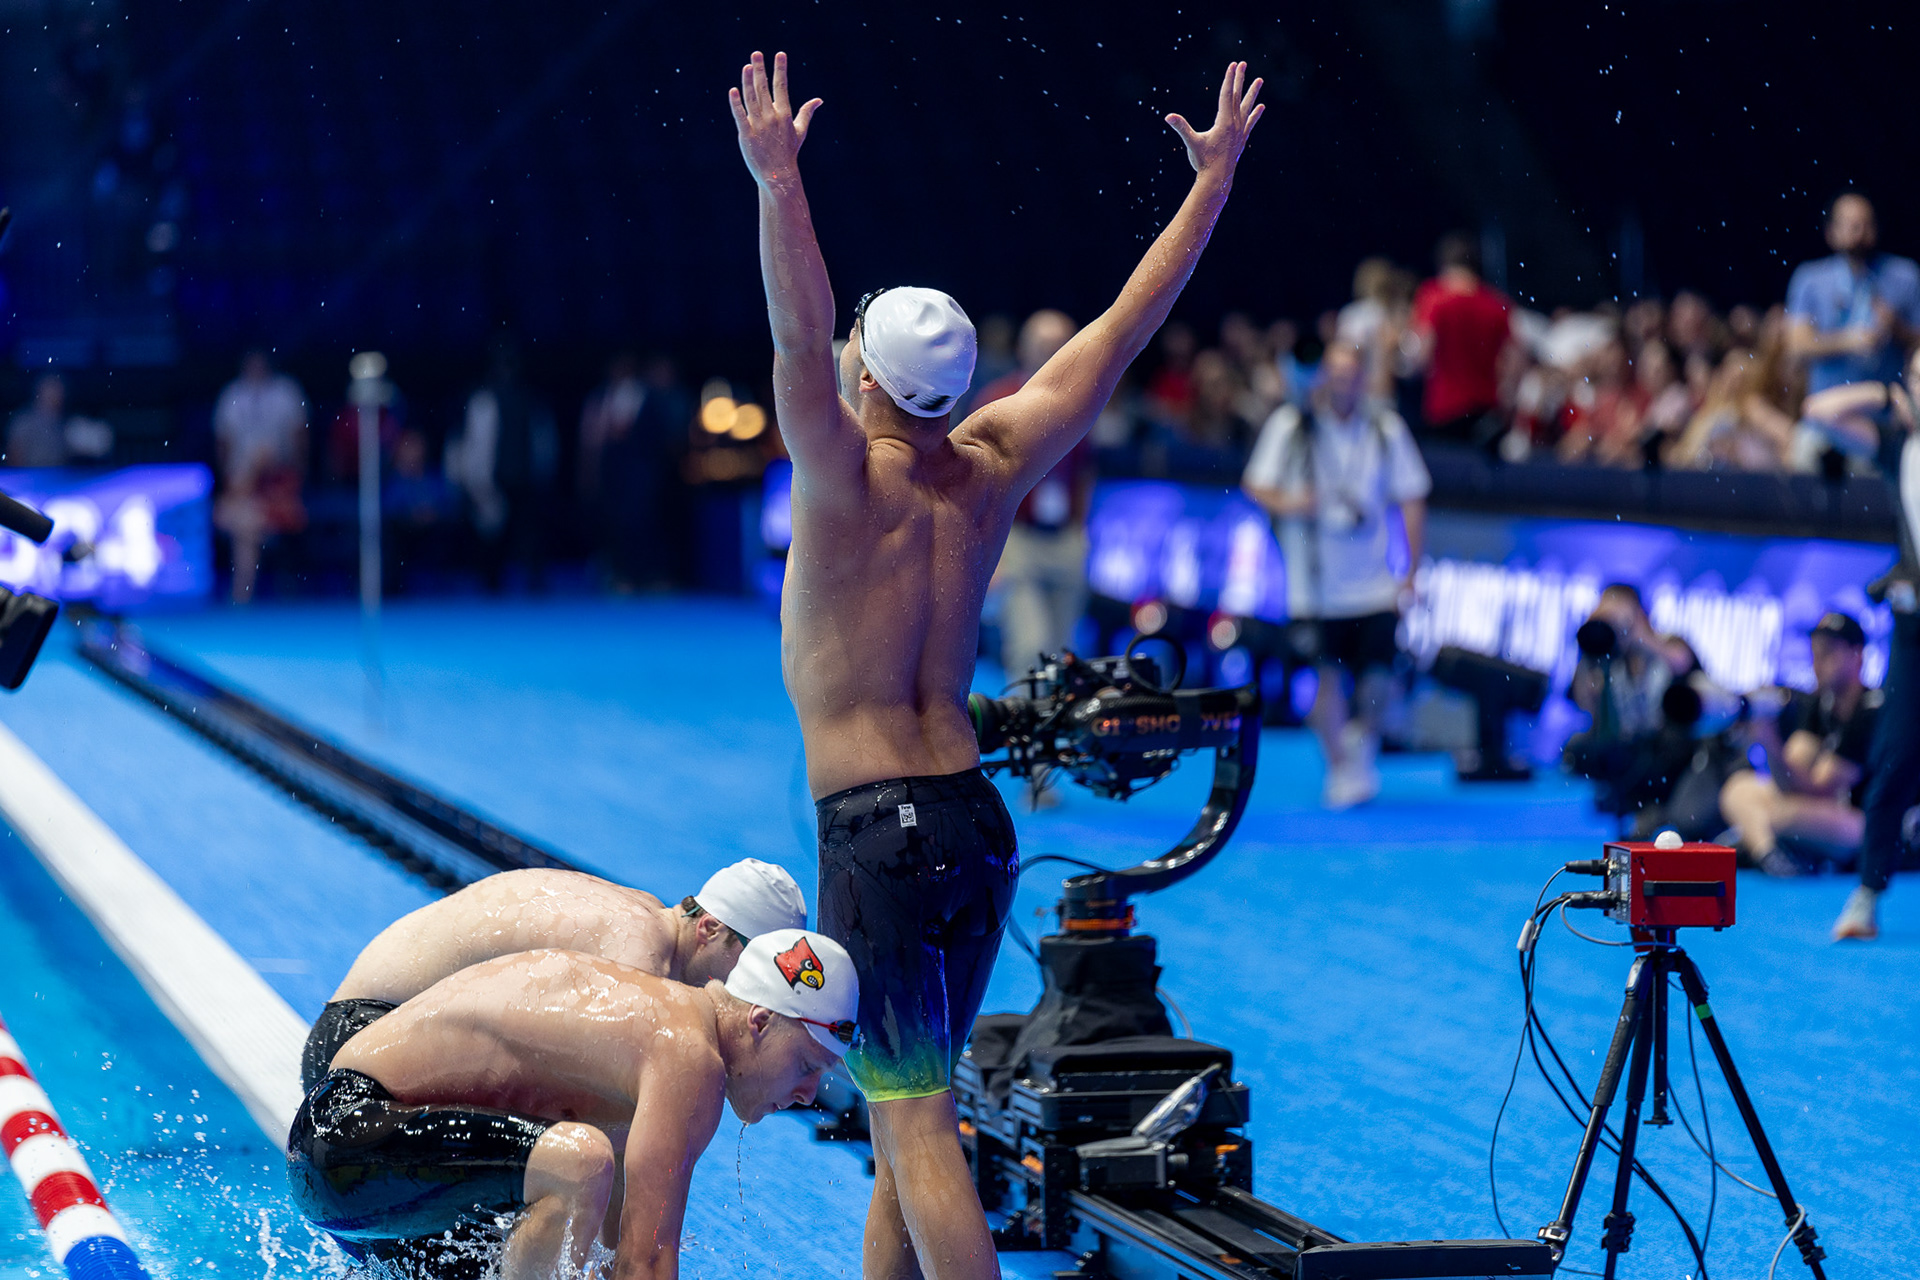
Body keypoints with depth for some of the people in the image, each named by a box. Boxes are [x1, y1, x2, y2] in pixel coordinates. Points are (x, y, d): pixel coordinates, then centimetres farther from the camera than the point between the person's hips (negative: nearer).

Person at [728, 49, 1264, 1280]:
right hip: (974, 819, 7)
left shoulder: (854, 480, -12)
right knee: (904, 1107, 19)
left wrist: (780, 183, -36)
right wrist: (1214, 179, 12)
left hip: (878, 830, -7)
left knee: (916, 1124, -9)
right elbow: (1125, 330, 8)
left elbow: (801, 348, -29)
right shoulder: (991, 467, 4)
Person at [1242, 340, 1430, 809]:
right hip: (1315, 582, -1)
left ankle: (1362, 738, 28)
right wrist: (1286, 503, -20)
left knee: (1378, 678, -4)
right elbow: (1255, 484, 3)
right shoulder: (1290, 427, -1)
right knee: (1327, 679, -2)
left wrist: (1412, 573, 5)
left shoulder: (1386, 428, 4)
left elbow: (1411, 501, 9)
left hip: (1374, 586, 1)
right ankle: (1339, 769, 17)